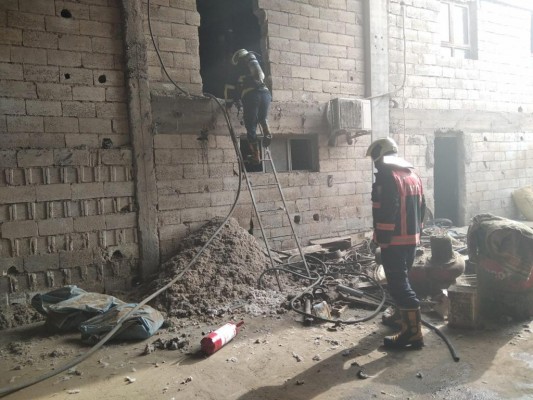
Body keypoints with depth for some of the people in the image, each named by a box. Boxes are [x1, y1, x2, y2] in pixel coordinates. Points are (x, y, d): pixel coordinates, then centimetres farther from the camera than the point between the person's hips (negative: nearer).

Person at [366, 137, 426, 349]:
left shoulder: (386, 176, -15)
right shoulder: (413, 175, 14)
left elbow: (386, 212, -22)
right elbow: (421, 207, 18)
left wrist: (381, 239, -17)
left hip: (395, 240, -9)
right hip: (412, 238, 10)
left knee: (398, 284, -6)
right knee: (401, 279, 23)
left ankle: (412, 332, -4)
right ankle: (400, 316, 38)